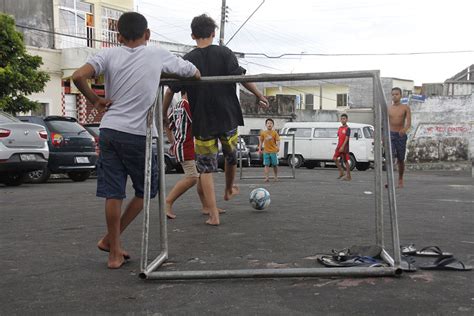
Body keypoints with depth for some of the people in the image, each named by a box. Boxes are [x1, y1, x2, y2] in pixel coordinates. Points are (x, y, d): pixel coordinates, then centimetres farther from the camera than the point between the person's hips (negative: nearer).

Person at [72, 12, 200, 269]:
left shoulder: (109, 55, 4)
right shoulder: (158, 55, 3)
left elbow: (79, 76, -12)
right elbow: (195, 74, 15)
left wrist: (95, 100, 4)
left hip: (110, 130, 3)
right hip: (139, 134, -2)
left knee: (113, 193, 6)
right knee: (145, 190, 15)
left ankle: (115, 252, 13)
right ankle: (110, 240, 19)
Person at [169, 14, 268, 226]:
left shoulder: (187, 61, -1)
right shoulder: (224, 53, -3)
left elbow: (173, 91, -1)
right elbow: (241, 77, -12)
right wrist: (259, 95, -4)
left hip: (202, 122, 0)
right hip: (227, 118, 1)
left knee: (206, 169, 6)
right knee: (231, 156, 26)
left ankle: (213, 215, 2)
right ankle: (229, 190, 49)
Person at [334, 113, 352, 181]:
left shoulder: (347, 129, -9)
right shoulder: (340, 128, 14)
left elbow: (346, 138, -16)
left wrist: (342, 147, -23)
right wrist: (337, 146, 16)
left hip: (344, 147, -7)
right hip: (339, 147, 7)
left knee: (346, 161, -3)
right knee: (335, 158, -1)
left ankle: (348, 176, 4)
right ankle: (341, 172, 10)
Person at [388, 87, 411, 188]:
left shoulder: (405, 108, -1)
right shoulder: (388, 109, 5)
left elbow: (409, 123, -12)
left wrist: (404, 129, -33)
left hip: (401, 136, 0)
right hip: (390, 135, 1)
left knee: (400, 160, 11)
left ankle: (400, 180, 29)